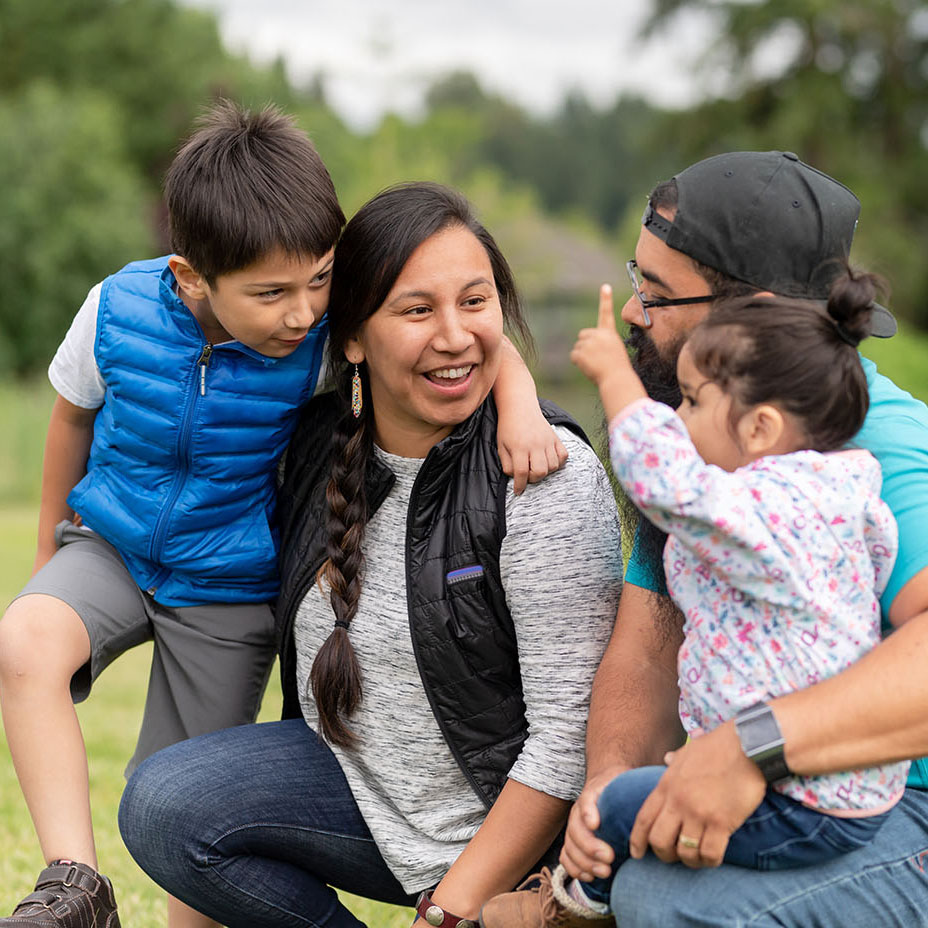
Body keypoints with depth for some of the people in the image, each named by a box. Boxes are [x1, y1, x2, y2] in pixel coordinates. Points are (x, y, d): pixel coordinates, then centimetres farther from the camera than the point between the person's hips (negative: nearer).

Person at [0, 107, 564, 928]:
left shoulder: (332, 335, -23)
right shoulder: (120, 309, -17)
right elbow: (74, 416, 3)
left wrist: (520, 407, -42)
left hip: (228, 588, -1)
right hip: (112, 546, 1)